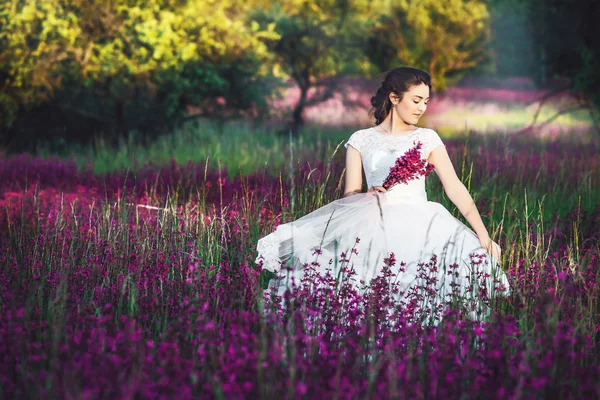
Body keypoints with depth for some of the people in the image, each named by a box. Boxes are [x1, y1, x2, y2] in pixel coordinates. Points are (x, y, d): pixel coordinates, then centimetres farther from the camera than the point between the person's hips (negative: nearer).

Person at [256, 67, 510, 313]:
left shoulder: (427, 139, 12)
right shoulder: (361, 140, 12)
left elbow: (455, 187, 3)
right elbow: (350, 194, 7)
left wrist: (483, 235, -6)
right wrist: (368, 195, -17)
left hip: (419, 222, 1)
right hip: (376, 222, -1)